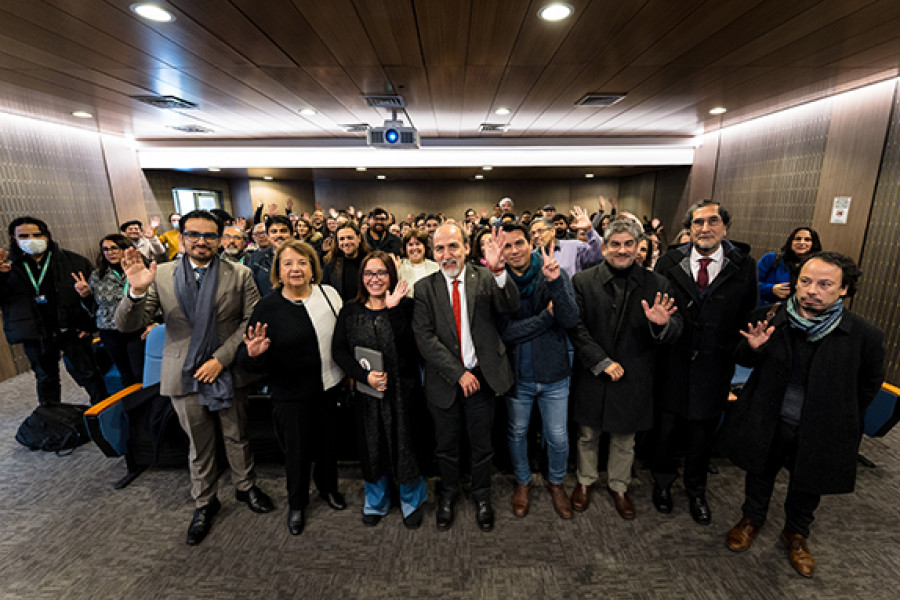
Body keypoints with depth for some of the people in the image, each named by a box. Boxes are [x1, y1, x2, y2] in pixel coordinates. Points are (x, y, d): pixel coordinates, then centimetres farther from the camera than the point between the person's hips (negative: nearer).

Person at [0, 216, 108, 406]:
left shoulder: (72, 261, -3)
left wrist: (90, 323, -10)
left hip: (71, 330, -2)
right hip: (34, 335, 2)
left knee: (89, 373, 5)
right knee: (46, 380, 17)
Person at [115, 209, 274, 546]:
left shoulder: (240, 275, -4)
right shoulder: (161, 275, -2)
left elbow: (252, 321, -8)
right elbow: (126, 326, -6)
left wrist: (221, 358, -16)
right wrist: (137, 292, -26)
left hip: (228, 372, 0)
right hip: (185, 376, 1)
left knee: (237, 438, 16)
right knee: (199, 446, 17)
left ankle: (245, 487, 41)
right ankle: (204, 502, 39)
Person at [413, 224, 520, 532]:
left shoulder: (484, 278, -6)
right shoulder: (424, 288, -6)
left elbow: (511, 306, -21)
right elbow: (425, 338, -11)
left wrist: (498, 269, -38)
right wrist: (458, 374, -16)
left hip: (481, 377, 0)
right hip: (445, 380, 1)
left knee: (482, 443, 19)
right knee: (446, 445, 20)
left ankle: (482, 497, 45)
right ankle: (448, 493, 48)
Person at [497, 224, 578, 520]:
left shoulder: (555, 275, -9)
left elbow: (571, 320, -20)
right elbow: (506, 332, -18)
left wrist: (555, 282, -33)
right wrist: (548, 315, -21)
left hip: (553, 373, 0)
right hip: (517, 374, 0)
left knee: (558, 437, 14)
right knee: (517, 433, 19)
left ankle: (556, 482, 45)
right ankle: (523, 481, 47)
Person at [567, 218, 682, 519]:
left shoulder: (657, 285, -3)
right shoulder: (583, 281, -8)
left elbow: (676, 331, -6)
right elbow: (576, 328, -11)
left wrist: (662, 323, -29)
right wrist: (602, 362, -17)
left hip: (633, 379, 1)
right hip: (592, 378, -1)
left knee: (624, 439, 20)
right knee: (588, 435, 19)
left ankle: (618, 486, 46)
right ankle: (586, 480, 44)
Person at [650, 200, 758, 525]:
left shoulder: (744, 267, -2)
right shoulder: (669, 263, -4)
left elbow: (748, 318, 1)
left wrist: (735, 353, -3)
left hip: (714, 367, 1)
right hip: (672, 364, -1)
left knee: (702, 432, 18)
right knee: (665, 428, 14)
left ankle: (696, 490, 43)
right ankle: (663, 481, 41)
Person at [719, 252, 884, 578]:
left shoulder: (865, 335, -17)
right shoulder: (769, 318, -15)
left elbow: (868, 385, 0)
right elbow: (744, 361, -1)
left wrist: (842, 423, 3)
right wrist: (753, 348, -23)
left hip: (818, 431, 0)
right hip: (767, 423, 0)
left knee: (807, 488, 23)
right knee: (760, 475, 22)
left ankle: (796, 533, 51)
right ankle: (752, 518, 49)